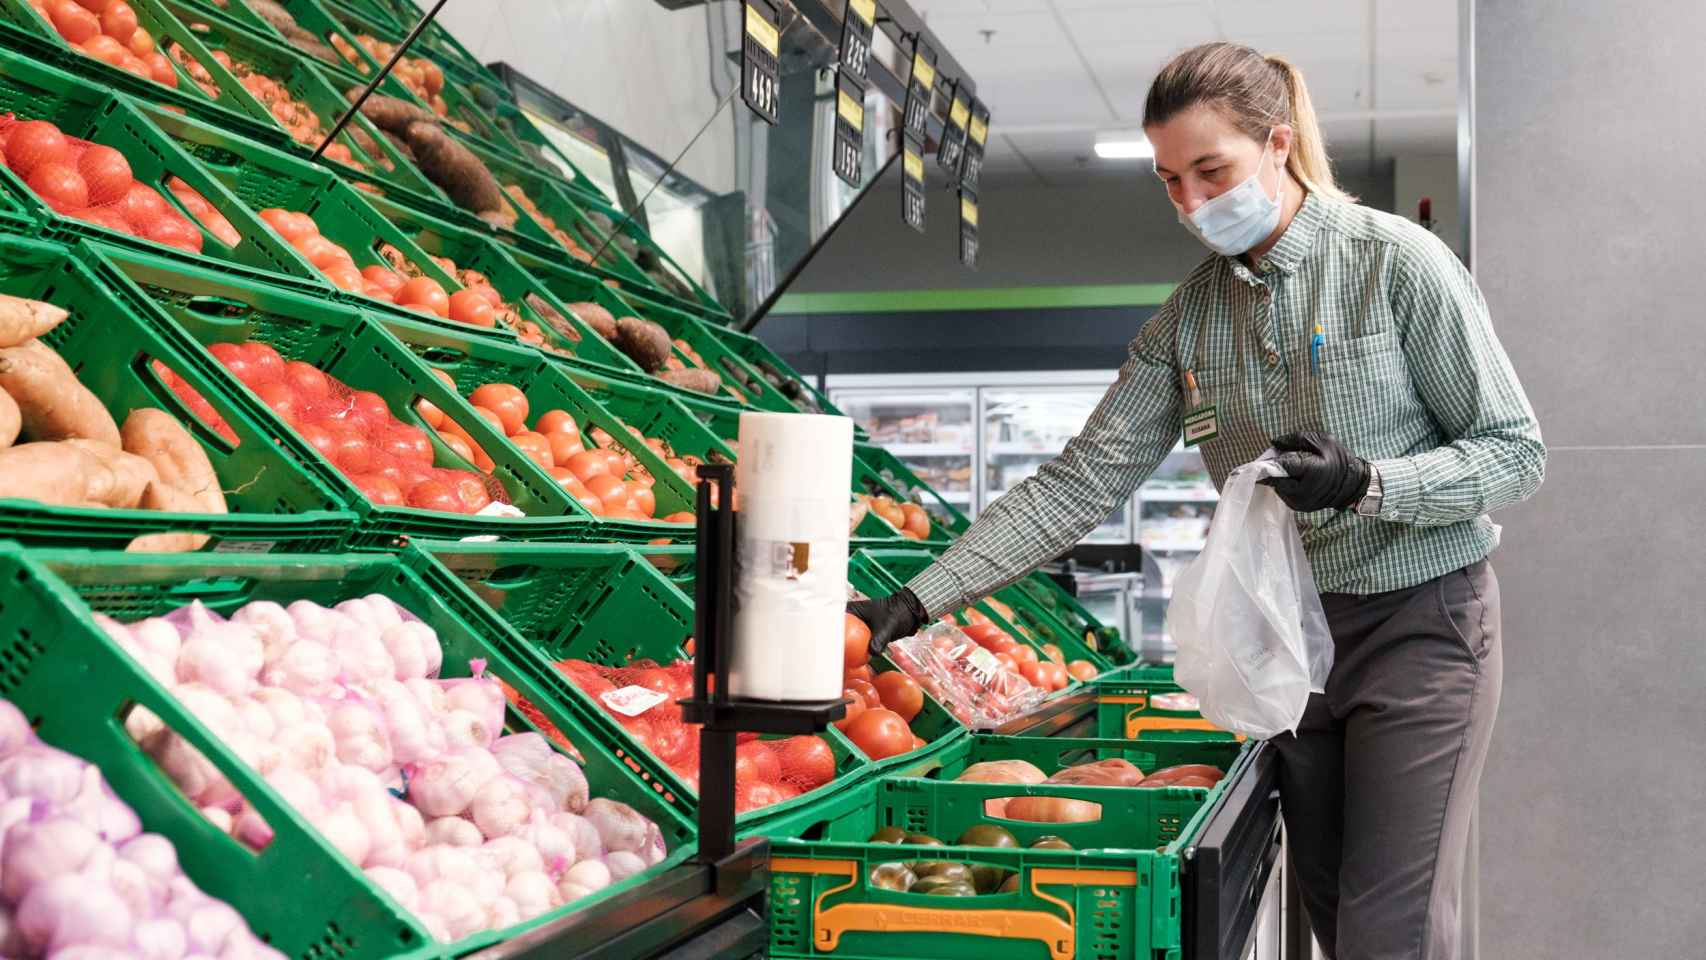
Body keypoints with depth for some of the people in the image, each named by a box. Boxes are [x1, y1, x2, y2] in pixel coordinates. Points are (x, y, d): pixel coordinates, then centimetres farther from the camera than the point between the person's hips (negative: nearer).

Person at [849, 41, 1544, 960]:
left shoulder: (1398, 262, -12)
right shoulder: (1188, 317, 2)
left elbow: (1516, 450, -8)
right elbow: (1081, 481, -1)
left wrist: (1366, 483, -26)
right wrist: (916, 602, -9)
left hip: (1421, 620, -5)